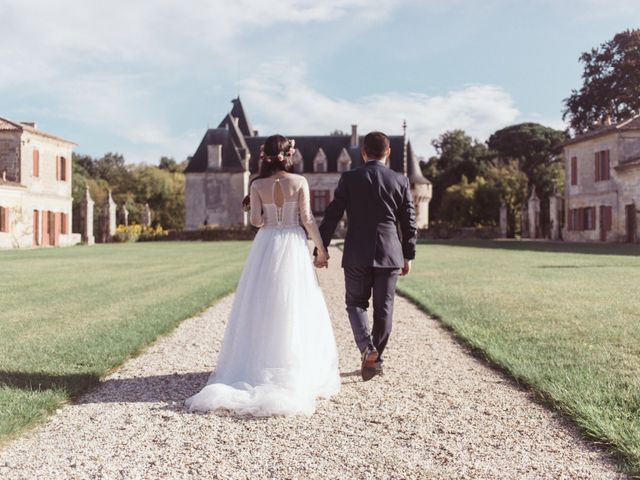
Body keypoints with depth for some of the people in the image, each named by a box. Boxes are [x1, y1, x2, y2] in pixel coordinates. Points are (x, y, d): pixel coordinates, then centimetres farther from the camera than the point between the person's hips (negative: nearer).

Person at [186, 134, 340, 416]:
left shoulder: (258, 185, -3)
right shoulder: (299, 182, -5)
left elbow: (256, 220, -6)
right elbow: (307, 218, -7)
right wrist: (321, 248, 1)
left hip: (266, 246, 1)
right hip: (293, 247, -1)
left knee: (262, 308, 10)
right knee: (295, 309, 5)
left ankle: (258, 369, 13)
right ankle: (298, 372, 9)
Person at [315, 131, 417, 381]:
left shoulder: (349, 178, -3)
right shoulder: (400, 181, 2)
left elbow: (332, 215, -5)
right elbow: (409, 222, 4)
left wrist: (321, 249, 2)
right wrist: (409, 256, 13)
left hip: (357, 254, -1)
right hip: (389, 254, 1)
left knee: (356, 303, 13)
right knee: (383, 308, 11)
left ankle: (367, 348, -9)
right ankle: (375, 359, 18)